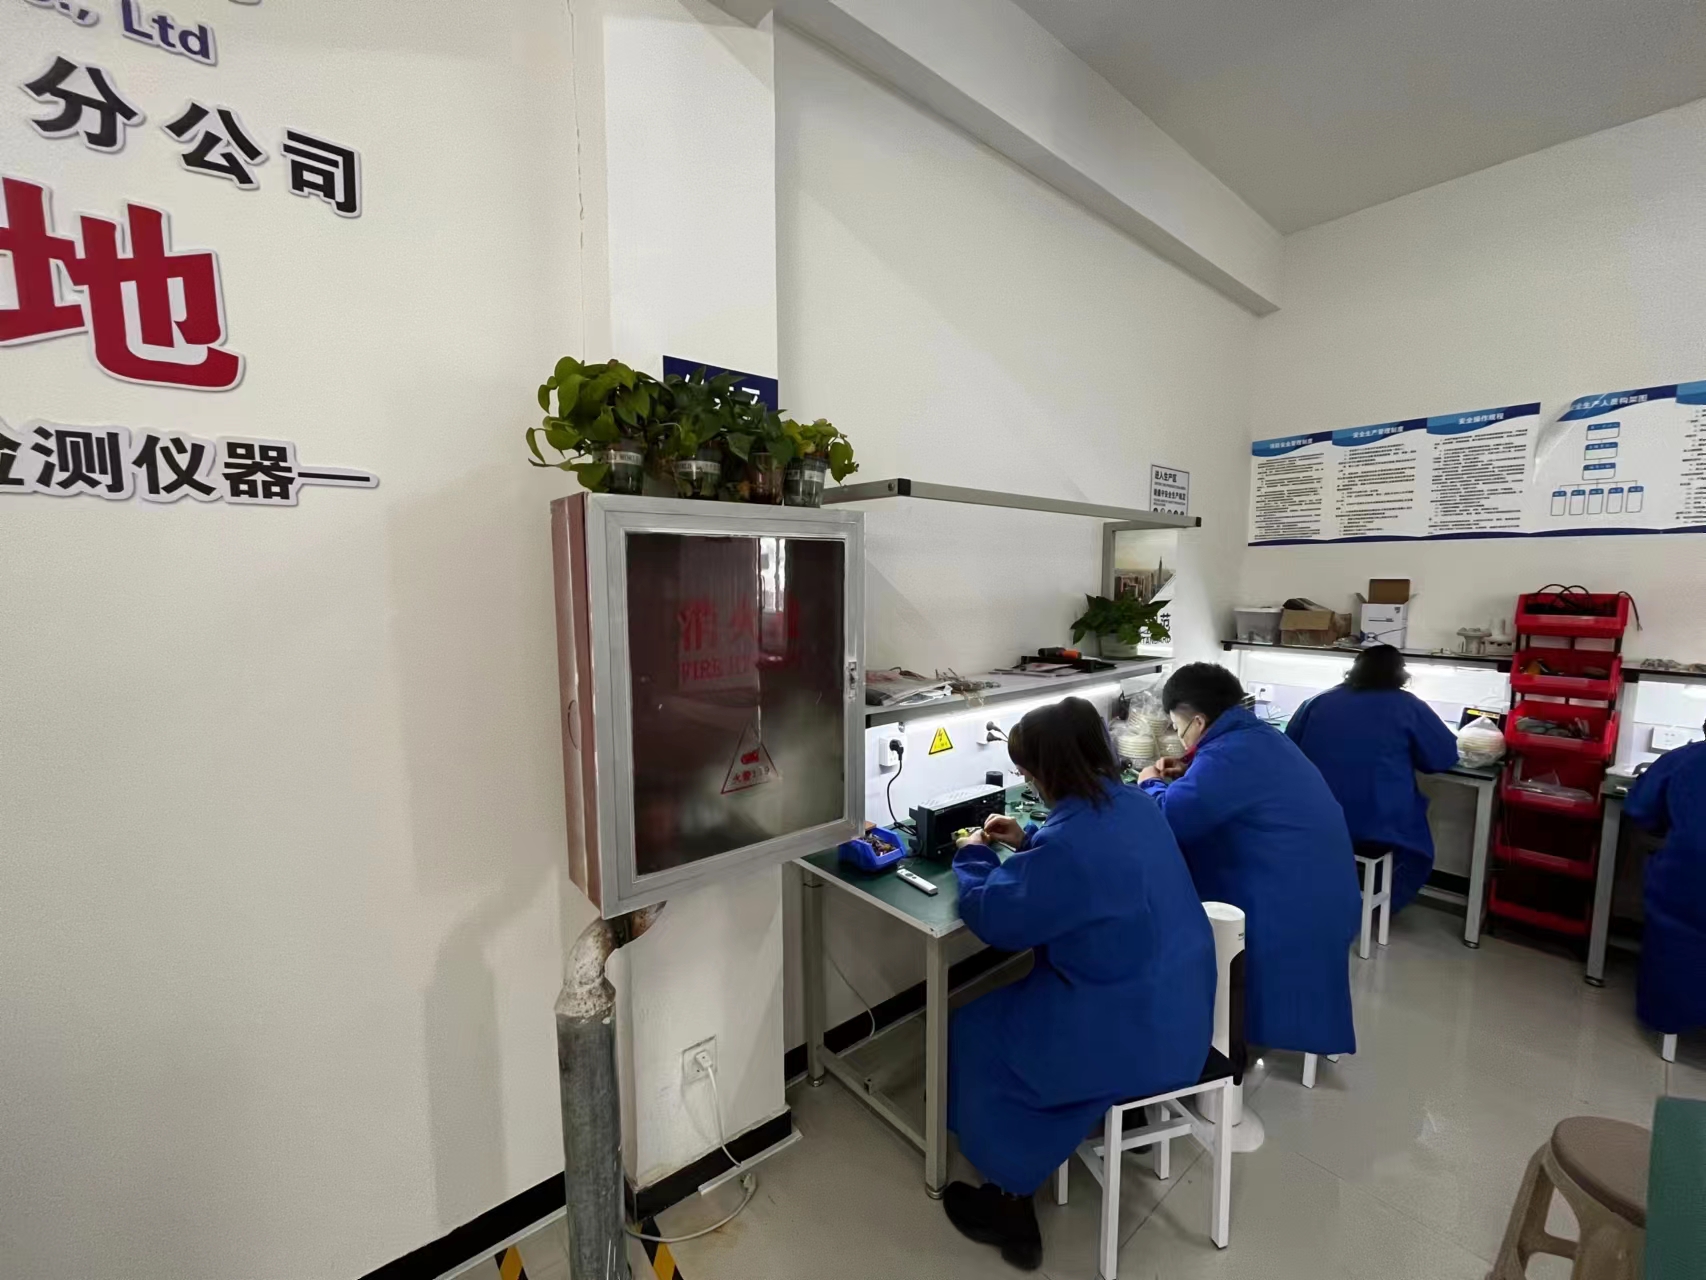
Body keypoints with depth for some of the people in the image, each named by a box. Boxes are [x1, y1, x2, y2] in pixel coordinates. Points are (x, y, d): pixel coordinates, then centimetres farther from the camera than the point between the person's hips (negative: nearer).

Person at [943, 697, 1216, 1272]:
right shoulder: (1136, 805, -4)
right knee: (1009, 1007, 25)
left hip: (1131, 1038, -9)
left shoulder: (1068, 841, -31)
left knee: (974, 1034, 12)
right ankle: (1014, 1189, 40)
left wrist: (974, 857, -2)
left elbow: (995, 918, -18)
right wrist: (1026, 841, 12)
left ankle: (1010, 1206, 29)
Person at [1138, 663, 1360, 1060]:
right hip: (1316, 887, 10)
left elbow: (1167, 820, -27)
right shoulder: (1258, 735, 7)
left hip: (1288, 900, -10)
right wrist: (1190, 775, 12)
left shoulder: (1225, 755, -26)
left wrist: (1151, 784, -6)